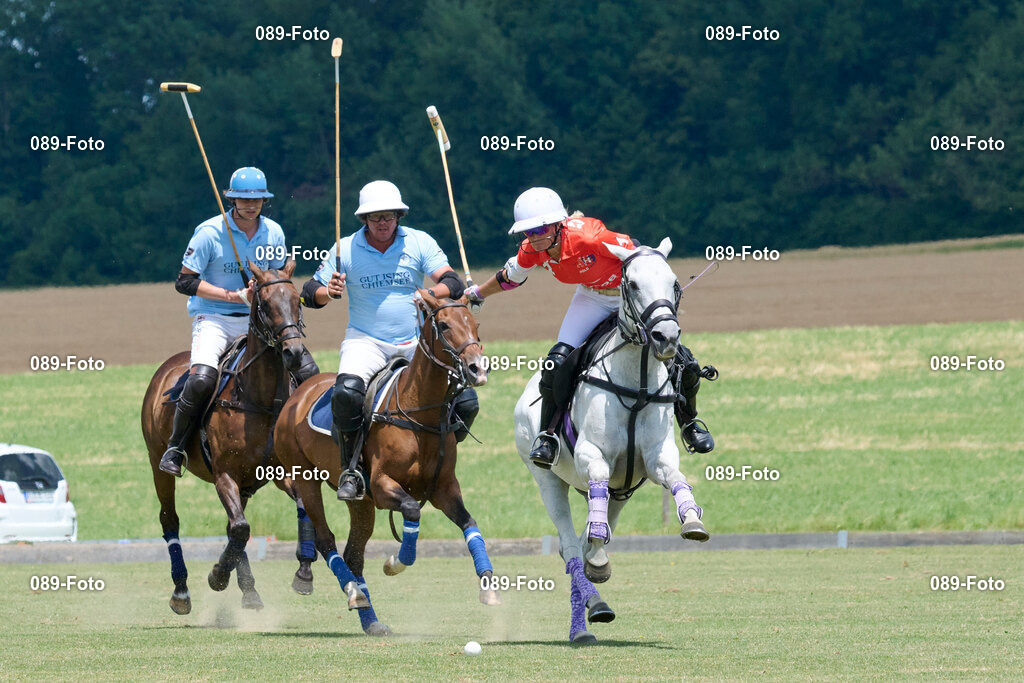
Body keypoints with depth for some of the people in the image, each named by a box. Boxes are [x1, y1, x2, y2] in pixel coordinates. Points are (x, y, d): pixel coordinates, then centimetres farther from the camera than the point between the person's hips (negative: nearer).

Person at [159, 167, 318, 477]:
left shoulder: (273, 233, 5)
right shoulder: (209, 232, -10)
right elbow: (184, 281, -10)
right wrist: (234, 296, -16)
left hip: (257, 320, 5)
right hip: (213, 318, -5)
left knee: (308, 371, -11)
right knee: (202, 378, -31)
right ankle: (174, 448, -13)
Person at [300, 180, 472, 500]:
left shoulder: (420, 243, 1)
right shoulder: (346, 249, 0)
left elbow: (453, 283, -6)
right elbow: (310, 294, 3)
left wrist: (433, 293, -28)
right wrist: (328, 292, -21)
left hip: (415, 341, 2)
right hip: (365, 339, -2)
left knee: (465, 402, -14)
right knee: (347, 393, -33)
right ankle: (350, 470, -17)